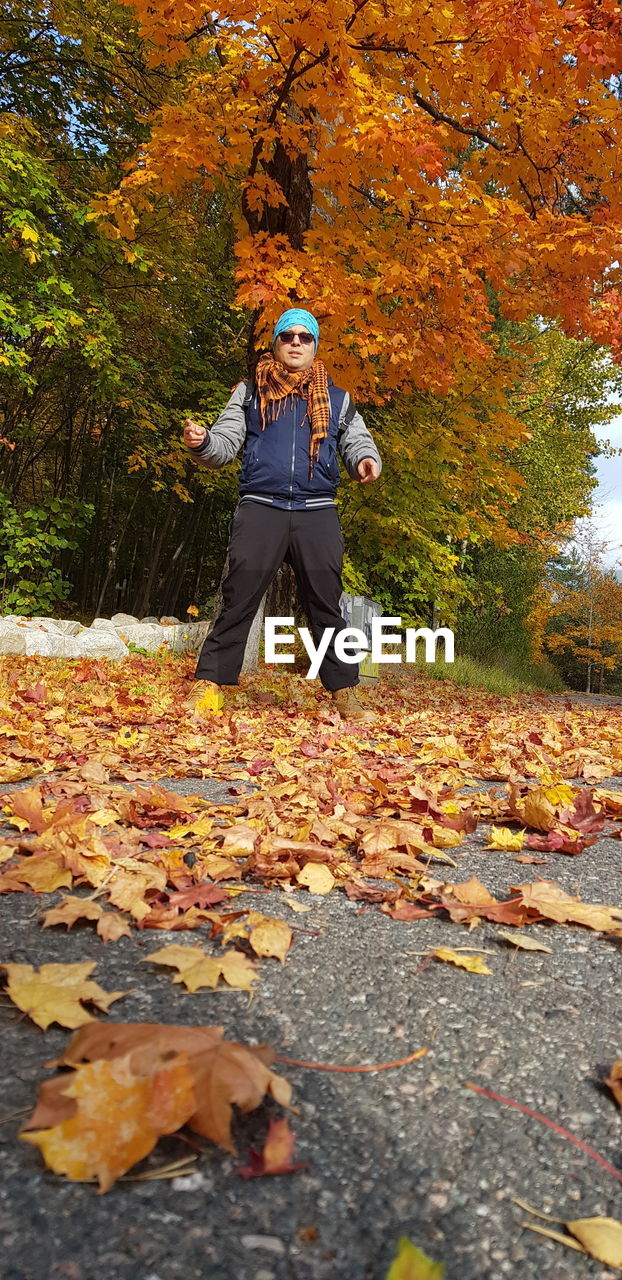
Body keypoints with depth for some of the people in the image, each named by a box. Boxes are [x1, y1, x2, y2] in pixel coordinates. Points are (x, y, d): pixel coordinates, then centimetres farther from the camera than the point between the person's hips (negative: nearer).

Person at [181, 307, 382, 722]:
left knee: (327, 606, 3)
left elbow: (358, 443, 15)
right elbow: (226, 444, 10)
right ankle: (209, 684, 1)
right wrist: (201, 442, -14)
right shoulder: (250, 392, 15)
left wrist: (367, 461, -10)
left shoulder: (337, 399, 17)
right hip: (260, 509, -1)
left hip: (318, 513, 1)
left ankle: (344, 693, 9)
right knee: (238, 602, -5)